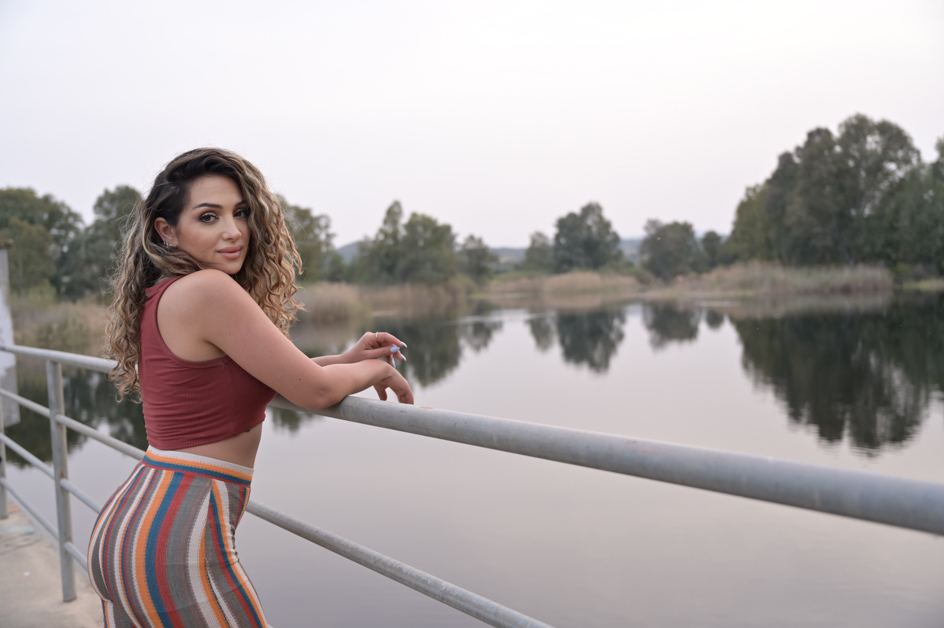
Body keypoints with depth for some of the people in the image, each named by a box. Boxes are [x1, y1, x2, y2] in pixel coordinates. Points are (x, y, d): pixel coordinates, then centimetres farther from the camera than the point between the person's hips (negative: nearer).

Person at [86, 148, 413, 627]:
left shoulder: (157, 298, 8)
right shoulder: (208, 289, -18)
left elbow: (231, 380, 21)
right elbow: (314, 392, -15)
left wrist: (344, 359, 14)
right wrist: (377, 371, 6)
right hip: (171, 547, -9)